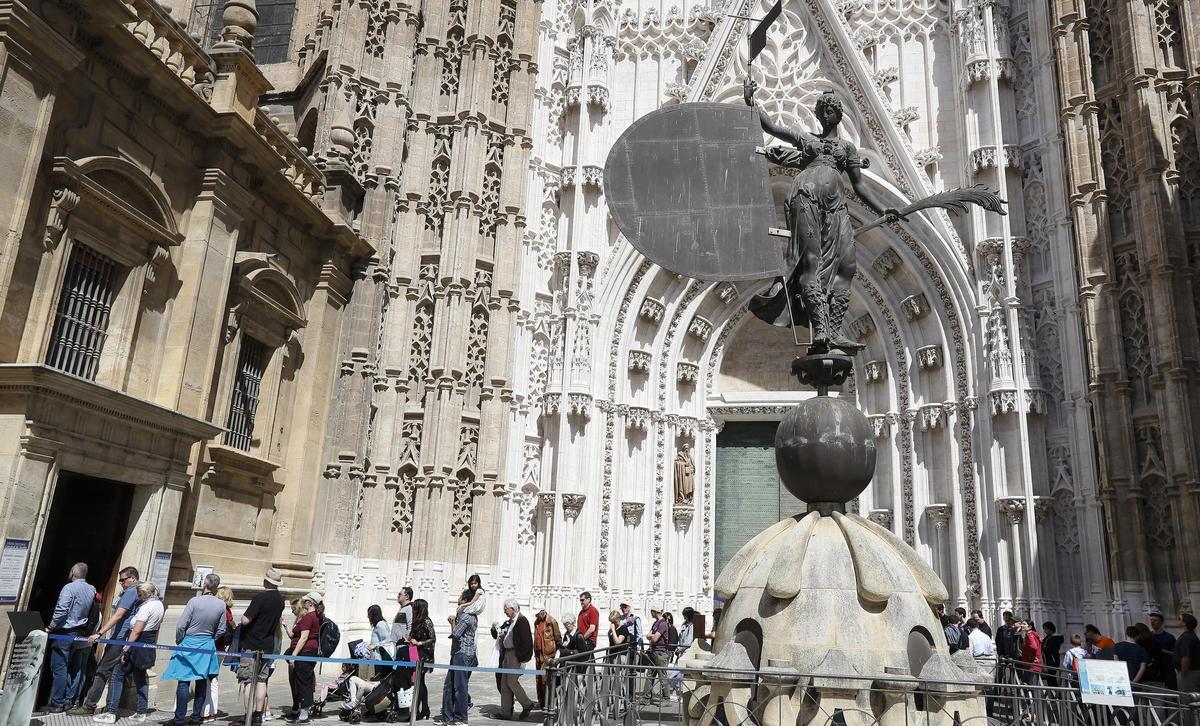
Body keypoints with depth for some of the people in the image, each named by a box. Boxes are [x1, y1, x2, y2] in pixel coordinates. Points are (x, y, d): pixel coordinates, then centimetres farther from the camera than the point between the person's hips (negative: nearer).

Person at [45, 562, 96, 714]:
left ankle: (57, 704, -2)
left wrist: (51, 626, -9)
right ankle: (70, 701, 15)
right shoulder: (91, 590, 9)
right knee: (75, 669, 10)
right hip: (81, 633, 7)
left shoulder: (69, 588, -12)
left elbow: (61, 610, -18)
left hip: (65, 632, -7)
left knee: (59, 668, -3)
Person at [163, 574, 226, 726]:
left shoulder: (194, 601, -16)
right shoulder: (221, 605, -4)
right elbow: (221, 630, 3)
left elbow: (181, 626, -12)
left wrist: (179, 641, 5)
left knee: (184, 681, 0)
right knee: (202, 681, 11)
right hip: (208, 645, 4)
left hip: (189, 644, -4)